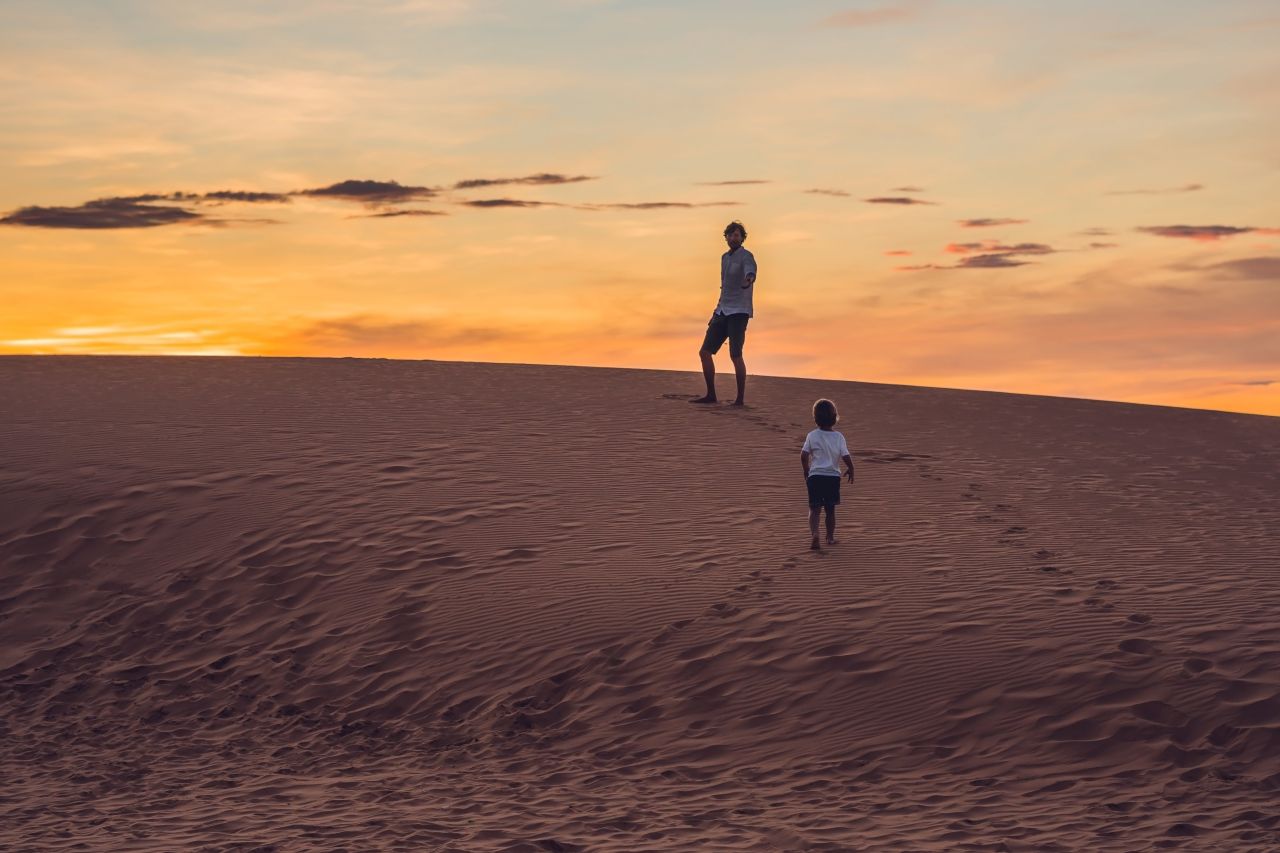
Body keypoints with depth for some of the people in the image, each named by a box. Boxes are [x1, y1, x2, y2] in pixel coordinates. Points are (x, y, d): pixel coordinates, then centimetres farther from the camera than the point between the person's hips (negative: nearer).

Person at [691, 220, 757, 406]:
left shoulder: (746, 256, -6)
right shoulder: (725, 258, 18)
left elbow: (750, 272, -29)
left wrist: (749, 280, -52)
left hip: (739, 312, -8)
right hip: (722, 312, 8)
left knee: (735, 355, -13)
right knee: (705, 352, 4)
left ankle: (740, 399, -6)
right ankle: (711, 395, 14)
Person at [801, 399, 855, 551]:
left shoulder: (812, 436, -4)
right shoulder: (838, 437, -4)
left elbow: (804, 455, -9)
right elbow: (846, 457, -8)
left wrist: (806, 471, 9)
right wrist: (851, 470, 11)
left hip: (815, 476, -1)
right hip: (833, 477, 1)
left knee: (814, 509, -2)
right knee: (830, 509, 16)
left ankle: (814, 534, -25)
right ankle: (830, 537, 26)